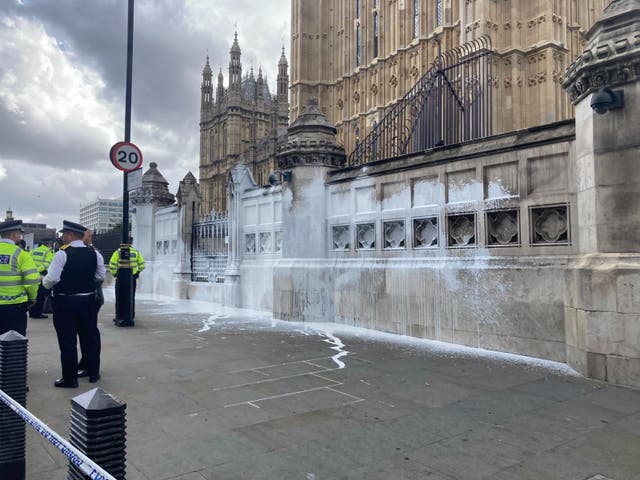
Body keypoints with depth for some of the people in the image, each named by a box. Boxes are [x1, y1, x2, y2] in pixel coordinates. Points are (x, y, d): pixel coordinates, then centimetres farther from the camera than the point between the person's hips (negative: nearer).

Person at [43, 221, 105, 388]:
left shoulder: (62, 254, -14)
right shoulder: (94, 253, 0)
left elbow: (52, 279, -17)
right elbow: (100, 276, 6)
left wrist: (44, 282, 4)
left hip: (65, 302, -5)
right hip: (88, 300, 5)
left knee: (67, 340, 4)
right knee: (89, 336, 16)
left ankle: (70, 378, 12)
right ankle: (93, 373, 27)